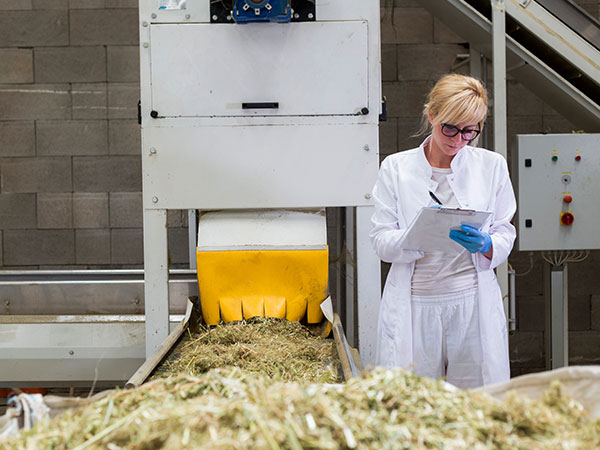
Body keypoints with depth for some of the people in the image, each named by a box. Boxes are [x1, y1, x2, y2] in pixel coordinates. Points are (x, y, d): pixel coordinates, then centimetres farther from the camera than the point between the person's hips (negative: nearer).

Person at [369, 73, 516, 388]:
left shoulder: (492, 166, 6)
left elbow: (505, 235, 8)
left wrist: (485, 245, -14)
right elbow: (380, 241, -1)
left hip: (473, 303, 1)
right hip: (414, 306, -1)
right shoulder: (396, 167, 3)